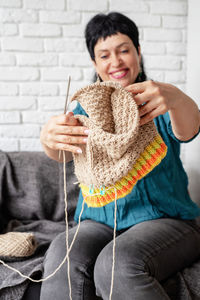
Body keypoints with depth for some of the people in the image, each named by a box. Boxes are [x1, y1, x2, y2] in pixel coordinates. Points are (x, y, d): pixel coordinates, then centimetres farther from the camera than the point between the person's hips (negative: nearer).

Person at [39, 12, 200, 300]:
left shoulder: (159, 103, 5)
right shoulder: (88, 108, 11)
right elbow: (63, 153, -8)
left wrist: (176, 99, -42)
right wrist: (50, 138, -34)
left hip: (165, 218, -1)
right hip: (101, 220, 2)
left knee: (119, 264, -33)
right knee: (63, 257, -30)